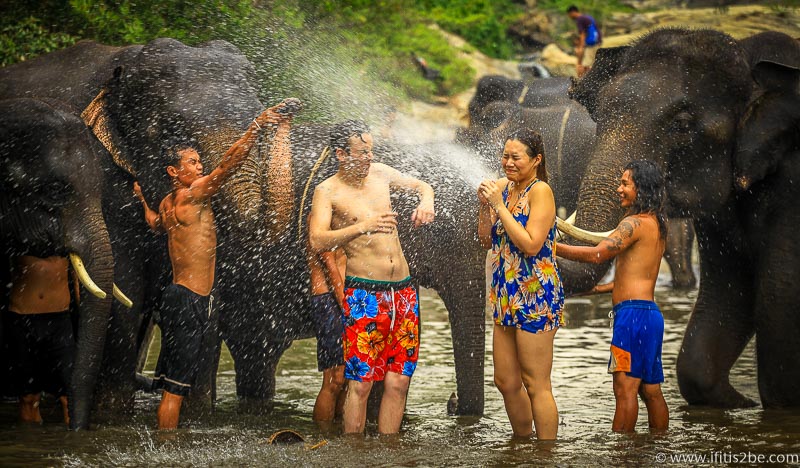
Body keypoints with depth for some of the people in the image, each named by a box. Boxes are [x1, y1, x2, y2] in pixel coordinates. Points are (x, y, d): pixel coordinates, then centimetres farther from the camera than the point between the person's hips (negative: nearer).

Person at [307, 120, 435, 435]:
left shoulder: (380, 173, 11)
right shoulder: (328, 191, -5)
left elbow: (422, 186, 27)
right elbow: (317, 241, -18)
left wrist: (425, 201, 3)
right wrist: (362, 227, -28)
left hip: (403, 291, 6)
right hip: (364, 293, -6)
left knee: (399, 381, 5)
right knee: (360, 382, -9)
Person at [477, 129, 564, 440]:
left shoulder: (540, 191, -12)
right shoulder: (504, 187, 10)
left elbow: (531, 245, -21)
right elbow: (487, 241, 14)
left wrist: (499, 206, -18)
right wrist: (484, 206, -2)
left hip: (535, 297, -8)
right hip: (505, 297, 8)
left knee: (536, 385, -5)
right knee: (505, 382, 14)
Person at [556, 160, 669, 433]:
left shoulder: (636, 223, -10)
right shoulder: (657, 225, 19)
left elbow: (597, 255, -20)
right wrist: (600, 288, 29)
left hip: (632, 311, -10)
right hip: (649, 311, 10)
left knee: (625, 389, -12)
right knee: (651, 390, 12)